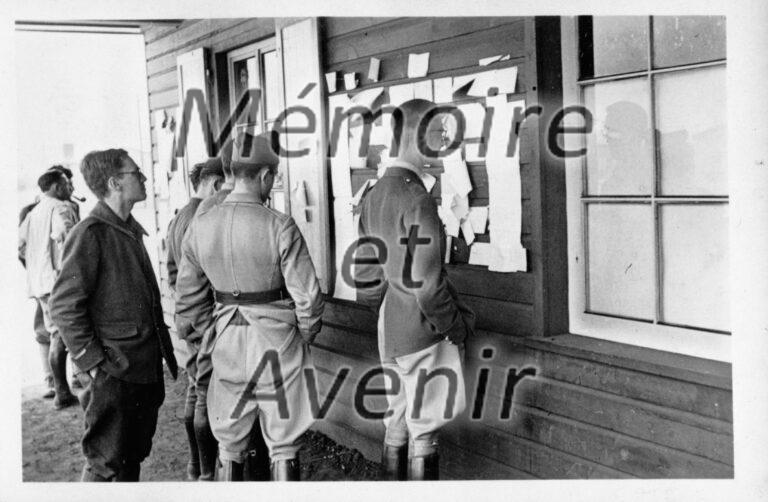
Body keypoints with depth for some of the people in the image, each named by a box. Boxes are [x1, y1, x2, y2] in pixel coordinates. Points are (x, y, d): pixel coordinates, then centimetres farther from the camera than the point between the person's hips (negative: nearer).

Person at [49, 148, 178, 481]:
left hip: (147, 367, 9)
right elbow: (63, 306, -18)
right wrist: (94, 362, -17)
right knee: (106, 462, 0)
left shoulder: (131, 230, 14)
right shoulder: (89, 234, -15)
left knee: (134, 454, 18)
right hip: (116, 371, -9)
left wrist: (162, 346, 18)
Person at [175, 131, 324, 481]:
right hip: (277, 340, -4)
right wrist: (303, 337, 4)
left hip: (226, 344, 4)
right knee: (283, 445, 10)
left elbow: (189, 298, 5)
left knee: (229, 444, 18)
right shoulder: (279, 227, -16)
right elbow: (307, 296, -14)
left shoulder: (200, 225, -2)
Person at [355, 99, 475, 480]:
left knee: (396, 425, 17)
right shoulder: (417, 199, -20)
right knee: (423, 434, 3)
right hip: (423, 334, -8)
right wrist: (456, 326, -7)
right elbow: (427, 285, -22)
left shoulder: (373, 196, 6)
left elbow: (365, 277, 11)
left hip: (388, 334, 8)